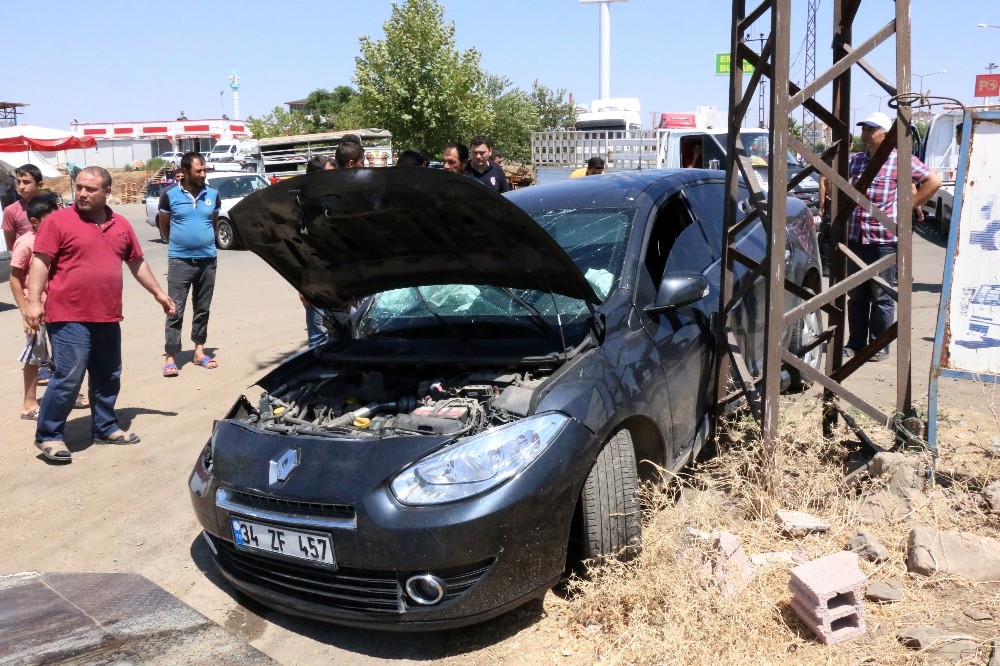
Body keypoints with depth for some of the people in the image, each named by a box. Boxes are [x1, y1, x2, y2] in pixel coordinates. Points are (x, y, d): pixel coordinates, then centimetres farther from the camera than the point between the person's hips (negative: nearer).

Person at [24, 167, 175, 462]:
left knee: (108, 378, 14)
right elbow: (40, 262, -9)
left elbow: (137, 262, 21)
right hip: (69, 317, -6)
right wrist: (34, 301, -18)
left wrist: (158, 293, 23)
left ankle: (105, 428, 29)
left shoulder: (121, 225, 11)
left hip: (108, 318, 6)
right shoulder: (58, 221, -6)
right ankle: (48, 435, 7)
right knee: (68, 378, -7)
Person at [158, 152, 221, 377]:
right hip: (179, 261, -3)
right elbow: (163, 226, 9)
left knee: (202, 309, 12)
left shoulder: (213, 194, 3)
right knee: (175, 311, -3)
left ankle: (199, 352, 22)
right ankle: (170, 357, 0)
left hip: (207, 260, 3)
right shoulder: (170, 195, -4)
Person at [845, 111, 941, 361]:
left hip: (884, 240, -5)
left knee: (882, 296, 3)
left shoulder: (900, 160, -4)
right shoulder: (855, 160, 12)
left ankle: (880, 347, 11)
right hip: (855, 237, 5)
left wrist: (909, 206, -7)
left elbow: (933, 181, -5)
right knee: (856, 295, 11)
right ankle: (856, 343, 20)